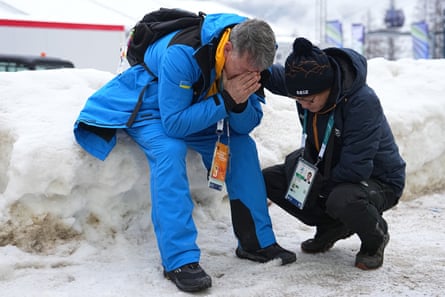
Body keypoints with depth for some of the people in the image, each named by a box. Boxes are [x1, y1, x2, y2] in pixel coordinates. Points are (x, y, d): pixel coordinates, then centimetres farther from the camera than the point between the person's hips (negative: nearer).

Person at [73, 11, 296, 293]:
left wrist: (240, 103, -36)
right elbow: (174, 123, -37)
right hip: (147, 108, -6)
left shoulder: (250, 60, -18)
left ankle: (257, 241, 1)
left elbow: (247, 126, -14)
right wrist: (226, 100, -41)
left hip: (199, 109, 6)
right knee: (169, 151, -34)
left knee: (243, 145, -9)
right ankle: (181, 259, -32)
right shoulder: (183, 53, -38)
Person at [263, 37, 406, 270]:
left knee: (342, 200, -40)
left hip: (377, 180, -7)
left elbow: (355, 169, -33)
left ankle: (375, 239, -3)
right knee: (269, 179, -8)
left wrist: (319, 187, -19)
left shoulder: (363, 102, -33)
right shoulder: (305, 85, -14)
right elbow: (271, 74, 6)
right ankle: (332, 227, 10)